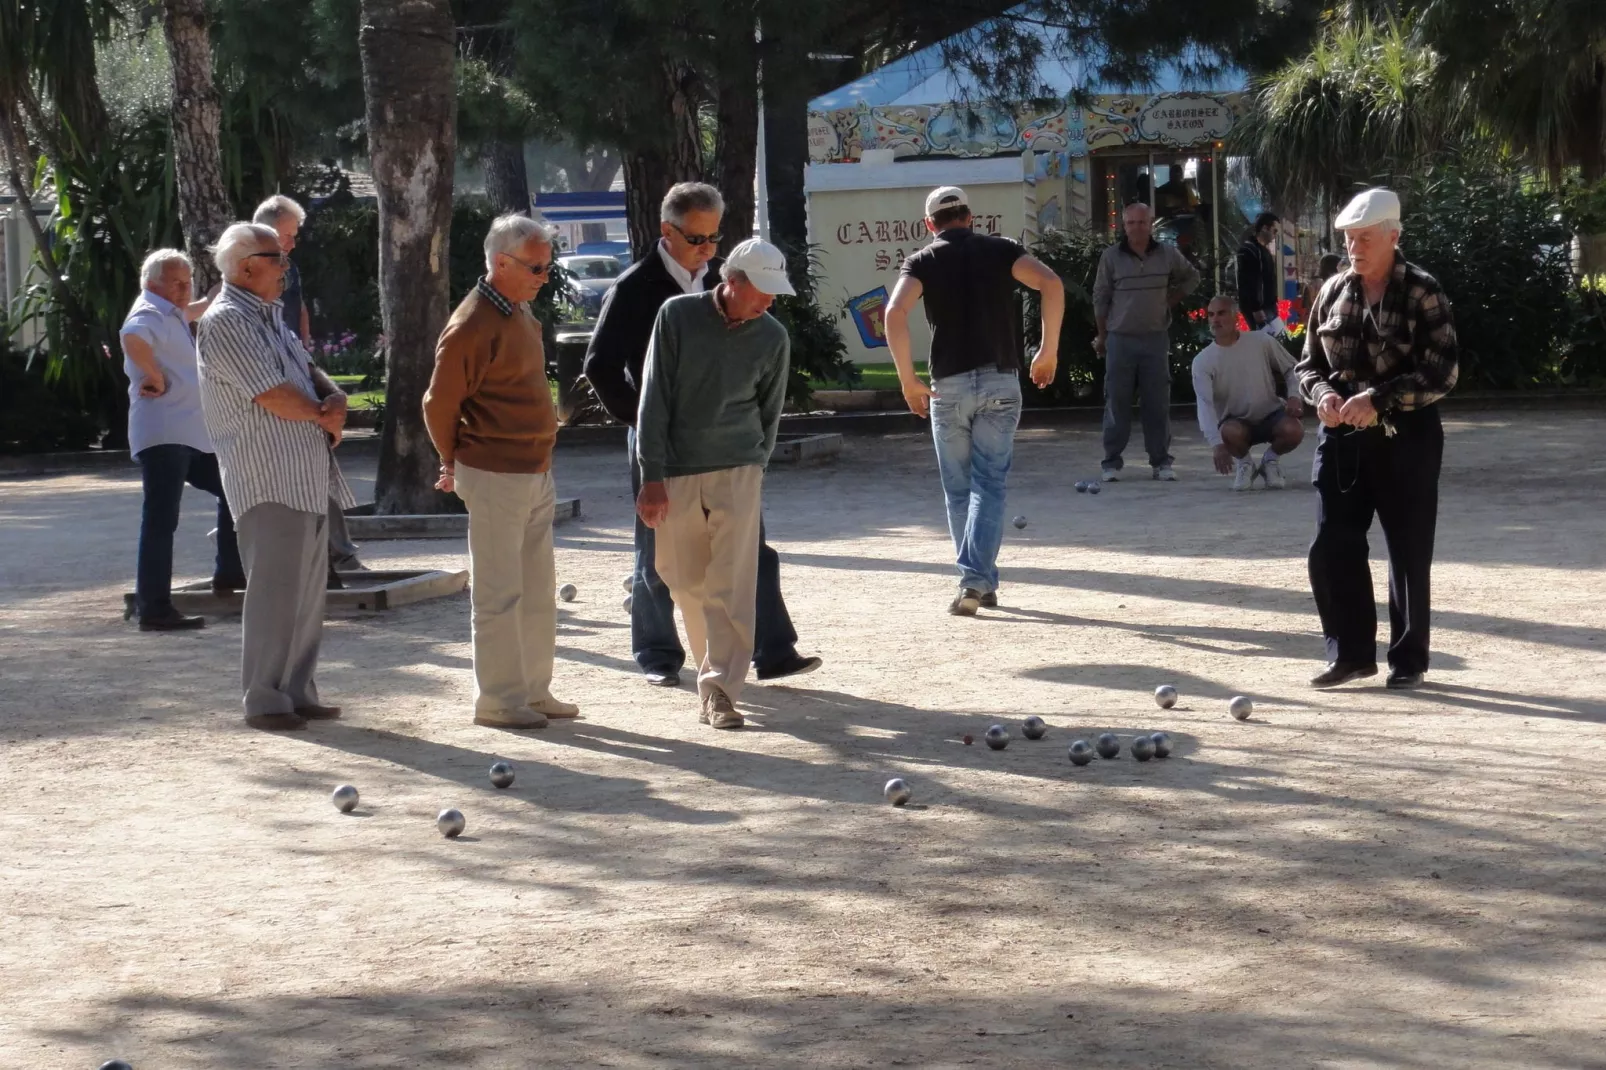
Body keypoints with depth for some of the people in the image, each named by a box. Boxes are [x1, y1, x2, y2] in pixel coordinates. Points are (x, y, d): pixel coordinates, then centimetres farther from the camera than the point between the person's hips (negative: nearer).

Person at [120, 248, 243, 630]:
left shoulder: (172, 315, 20)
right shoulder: (149, 314, -10)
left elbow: (194, 311, 45)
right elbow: (133, 338, -34)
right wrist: (156, 378, -24)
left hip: (193, 437, 11)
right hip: (162, 436, -10)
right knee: (161, 521, -12)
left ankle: (229, 572, 27)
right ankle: (154, 610, -13)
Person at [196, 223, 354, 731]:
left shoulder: (268, 317, 20)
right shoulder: (226, 322, -11)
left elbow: (308, 374, 20)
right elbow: (273, 396, -17)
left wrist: (335, 401, -3)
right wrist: (325, 417, -2)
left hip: (308, 477, 9)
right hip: (268, 477, -9)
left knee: (307, 591, 11)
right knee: (275, 591, -9)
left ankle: (298, 692, 17)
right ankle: (264, 701, -4)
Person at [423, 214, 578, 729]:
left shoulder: (521, 314, 11)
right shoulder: (472, 326, -17)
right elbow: (439, 404, -12)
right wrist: (456, 464, 2)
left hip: (536, 472, 9)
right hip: (495, 478, -9)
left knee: (539, 591, 14)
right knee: (499, 594, -2)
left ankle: (534, 691, 23)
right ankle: (498, 700, 6)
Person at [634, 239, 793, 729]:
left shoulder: (772, 338, -1)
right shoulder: (677, 316, -6)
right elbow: (654, 399, -5)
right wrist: (652, 477, -8)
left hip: (736, 471, 0)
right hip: (675, 471, 0)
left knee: (731, 586, -9)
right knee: (684, 579, 9)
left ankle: (721, 689, -10)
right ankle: (712, 666, 27)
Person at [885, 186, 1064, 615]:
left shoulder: (923, 261, 5)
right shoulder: (1000, 249, 7)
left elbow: (895, 312, -13)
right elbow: (1051, 283, -9)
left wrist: (908, 379, -8)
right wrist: (1049, 350, -3)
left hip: (949, 385, 0)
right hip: (1001, 381, 0)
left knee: (958, 489, 12)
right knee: (989, 485, 1)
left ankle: (981, 581, 15)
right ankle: (976, 581, -13)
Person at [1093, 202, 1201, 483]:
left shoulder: (1167, 254, 3)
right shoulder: (1111, 257, -3)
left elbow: (1192, 277, 21)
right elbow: (1100, 299, 4)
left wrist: (1172, 299, 8)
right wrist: (1101, 335, 6)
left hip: (1156, 337, 1)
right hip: (1120, 338, -1)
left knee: (1158, 401, 2)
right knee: (1117, 401, 0)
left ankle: (1161, 461, 9)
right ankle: (1112, 462, 5)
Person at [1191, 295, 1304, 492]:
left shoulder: (1261, 341, -8)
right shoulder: (1202, 361, -13)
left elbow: (1291, 369, 5)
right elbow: (1205, 404, -22)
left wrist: (1294, 396, -15)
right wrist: (1216, 443, -36)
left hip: (1270, 415, 1)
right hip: (1237, 422, -1)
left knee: (1293, 430, -31)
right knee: (1230, 432, -37)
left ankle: (1270, 460, 5)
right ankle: (1244, 463, 0)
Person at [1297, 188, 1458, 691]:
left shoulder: (1422, 292, -9)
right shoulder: (1333, 292, 7)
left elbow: (1442, 372, -13)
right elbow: (1310, 362, 14)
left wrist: (1378, 397, -22)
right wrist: (1324, 394, -8)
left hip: (1405, 440, -5)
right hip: (1342, 439, 5)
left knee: (1409, 552, 4)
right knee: (1332, 548, 2)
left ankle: (1409, 659, 16)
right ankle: (1351, 652, 16)